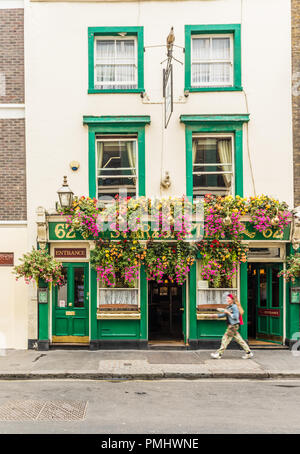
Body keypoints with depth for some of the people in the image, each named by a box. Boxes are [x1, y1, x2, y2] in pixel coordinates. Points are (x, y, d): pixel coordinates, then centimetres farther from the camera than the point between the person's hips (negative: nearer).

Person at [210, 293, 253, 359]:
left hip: (233, 325, -9)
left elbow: (235, 317, -19)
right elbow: (223, 314, 19)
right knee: (239, 339, 10)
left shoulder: (234, 307, -12)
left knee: (226, 338, -5)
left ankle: (219, 354, -1)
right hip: (231, 325, 9)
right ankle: (248, 353, 14)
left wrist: (228, 313, -17)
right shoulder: (228, 307, 15)